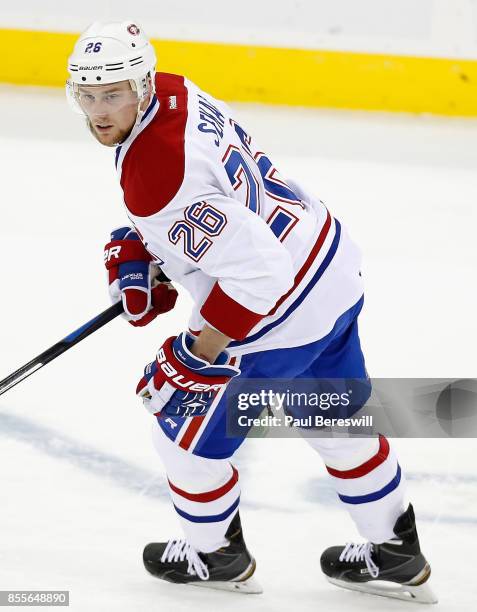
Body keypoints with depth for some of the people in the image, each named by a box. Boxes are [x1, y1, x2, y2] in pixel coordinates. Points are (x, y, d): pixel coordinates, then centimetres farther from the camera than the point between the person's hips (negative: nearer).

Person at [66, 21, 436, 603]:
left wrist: (199, 354, -24)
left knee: (185, 426, 14)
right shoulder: (175, 91, -4)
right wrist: (138, 250, 8)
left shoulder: (151, 177, -33)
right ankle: (395, 555, 44)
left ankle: (216, 555, 37)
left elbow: (257, 270, -35)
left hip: (279, 312, -9)